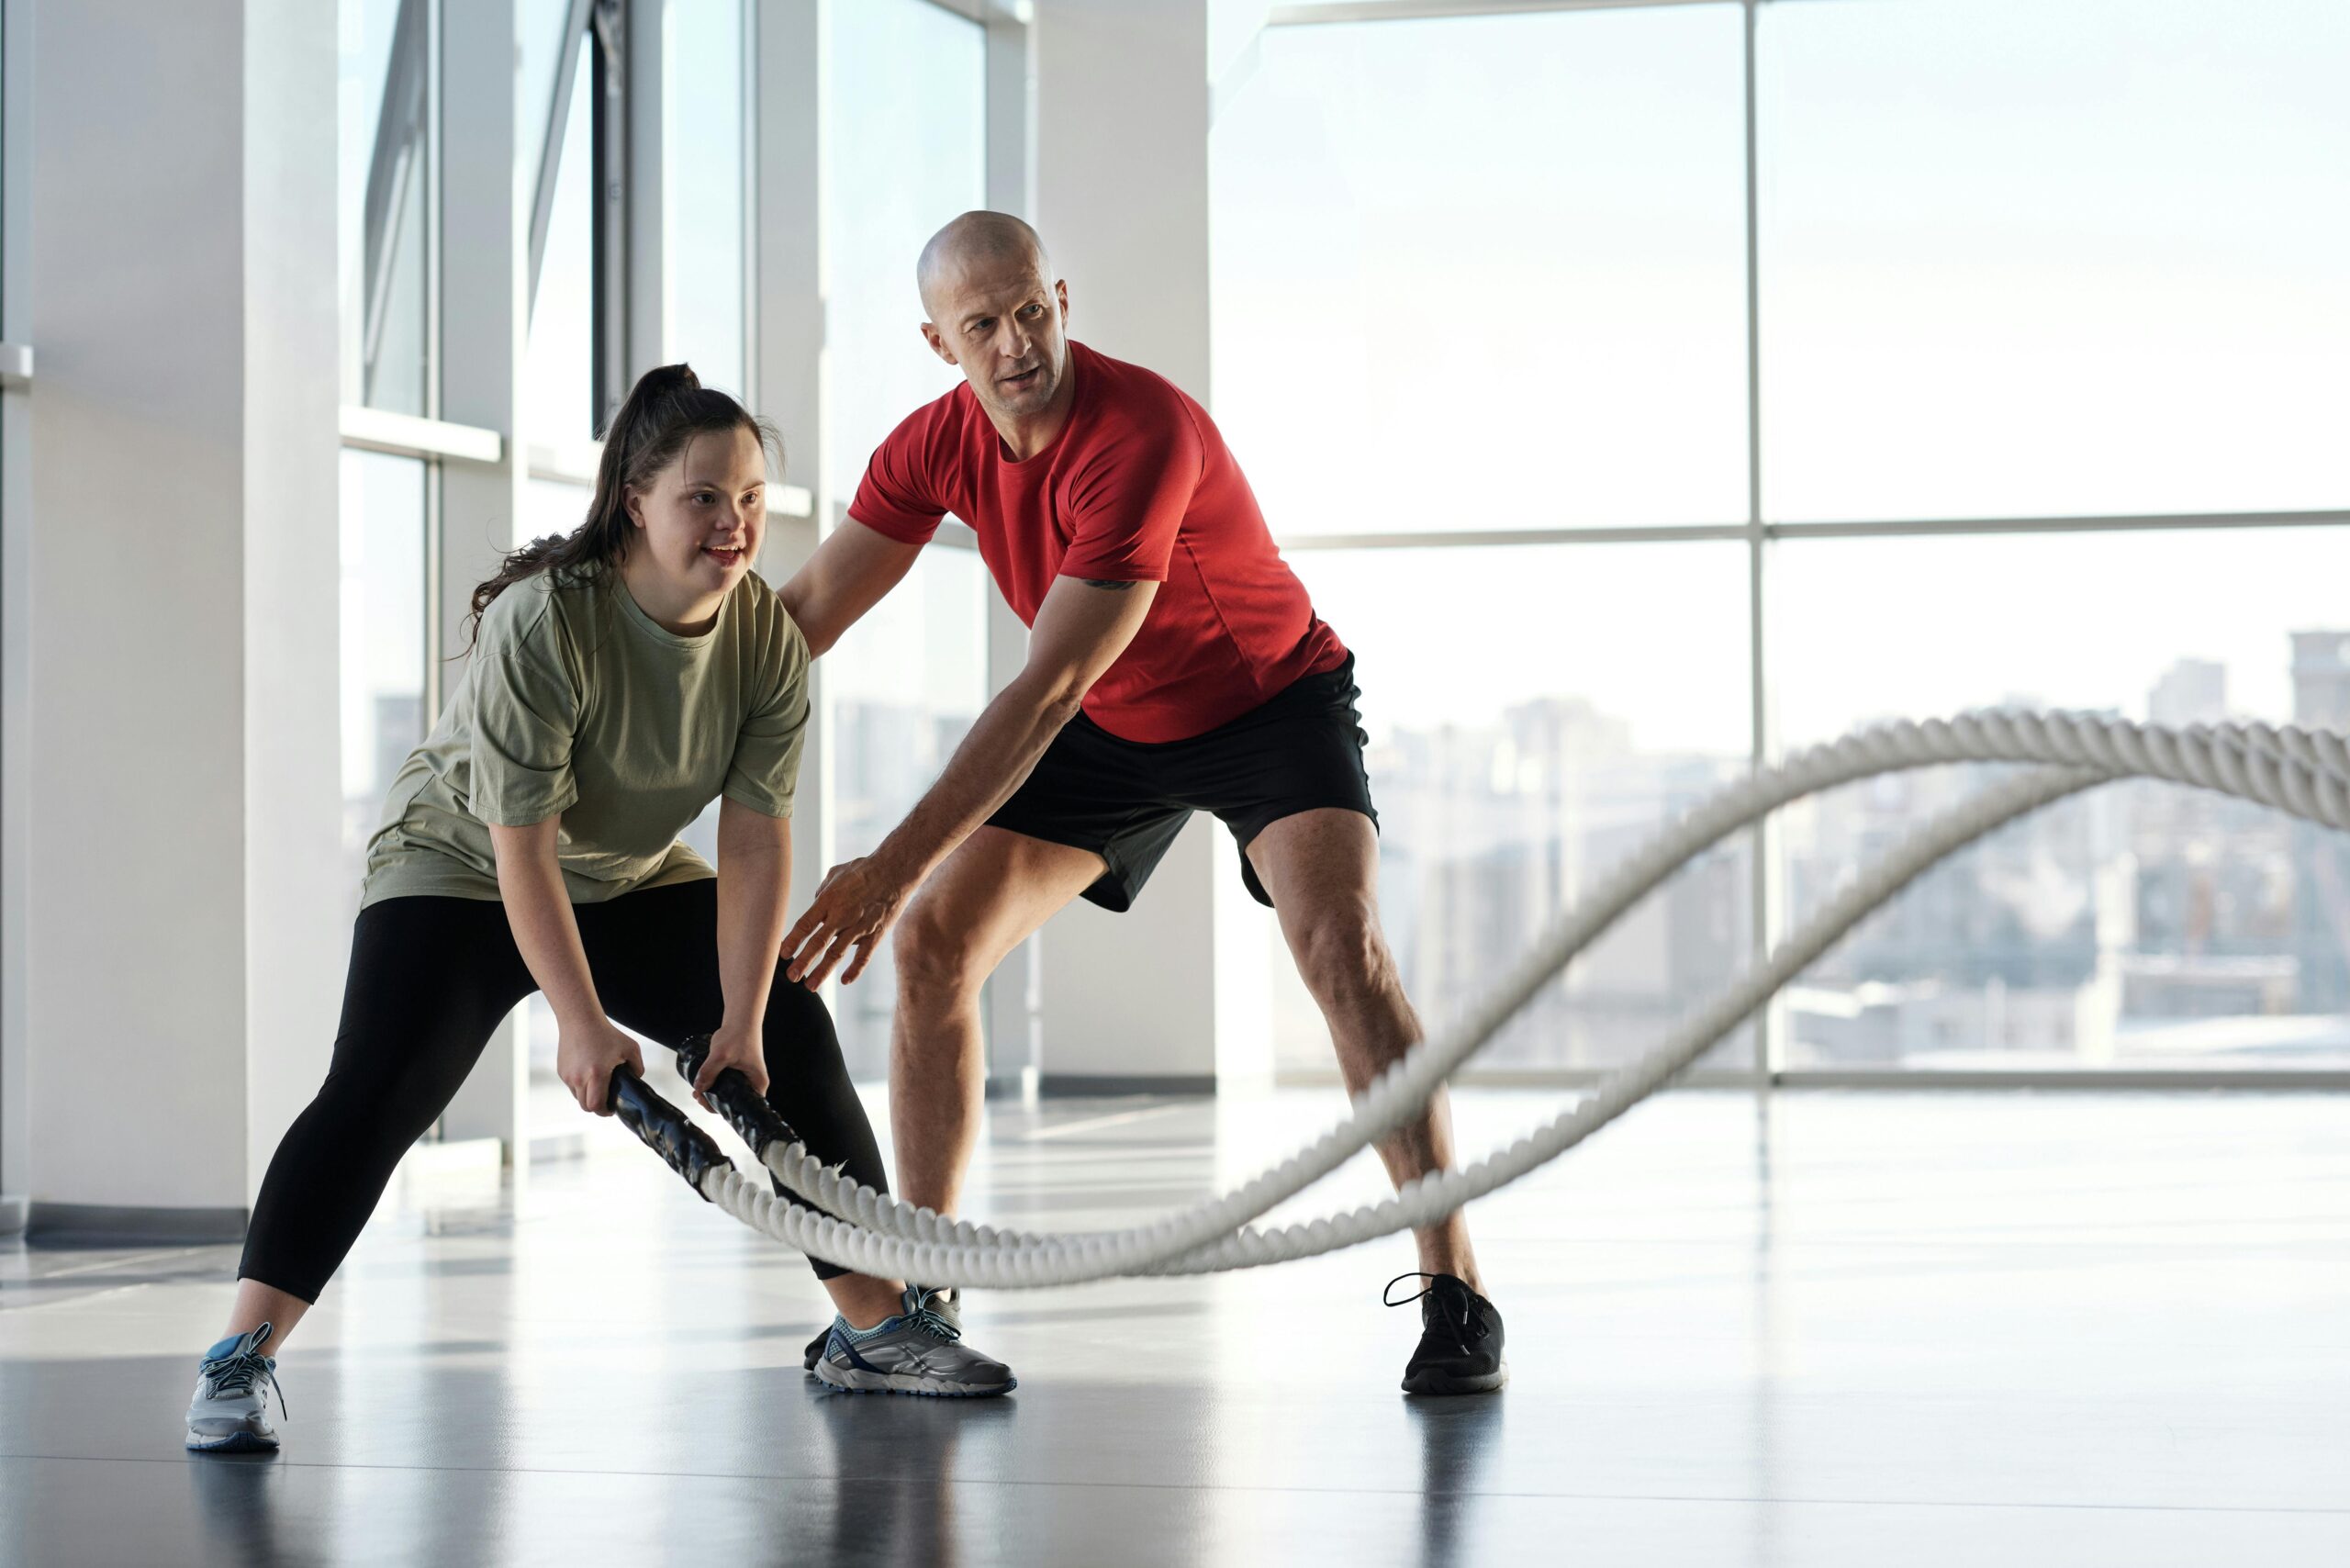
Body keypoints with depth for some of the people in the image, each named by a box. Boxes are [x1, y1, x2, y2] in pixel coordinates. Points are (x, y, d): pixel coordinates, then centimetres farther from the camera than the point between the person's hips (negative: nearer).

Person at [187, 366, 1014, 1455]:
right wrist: (583, 1025, -31)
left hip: (637, 878, 6)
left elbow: (754, 841, -16)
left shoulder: (769, 639, -16)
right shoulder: (541, 622, -32)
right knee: (378, 1092, -22)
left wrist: (739, 1021, -22)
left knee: (791, 1042, -3)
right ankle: (237, 1366, -20)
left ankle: (875, 1327, 9)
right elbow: (522, 846, -29)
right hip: (459, 871, -5)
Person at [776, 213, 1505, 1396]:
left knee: (1340, 946, -28)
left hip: (1272, 697, -6)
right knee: (931, 943, -3)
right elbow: (803, 613, -5)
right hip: (1113, 726, 6)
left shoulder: (1142, 435, -35)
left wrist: (895, 864, -42)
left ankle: (1456, 1301, -23)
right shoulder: (935, 447, -14)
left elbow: (1047, 688, -39)